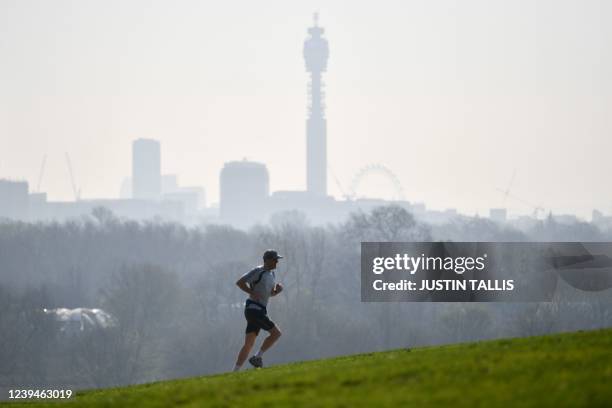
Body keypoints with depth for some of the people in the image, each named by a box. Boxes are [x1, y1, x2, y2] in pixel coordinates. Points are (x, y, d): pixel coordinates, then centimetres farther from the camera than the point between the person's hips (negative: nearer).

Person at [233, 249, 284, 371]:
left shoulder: (272, 274, 17)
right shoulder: (258, 272, -9)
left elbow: (271, 293, 28)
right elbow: (239, 282, -12)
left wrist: (278, 290, 6)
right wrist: (252, 293, -18)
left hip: (261, 310, 9)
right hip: (253, 309, -9)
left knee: (248, 345, 4)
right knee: (276, 333, -12)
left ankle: (235, 371, 2)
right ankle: (257, 357, -4)